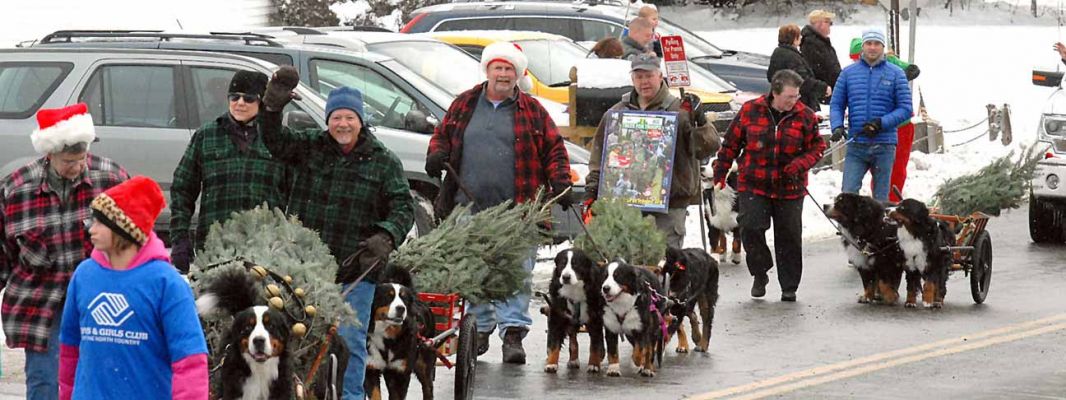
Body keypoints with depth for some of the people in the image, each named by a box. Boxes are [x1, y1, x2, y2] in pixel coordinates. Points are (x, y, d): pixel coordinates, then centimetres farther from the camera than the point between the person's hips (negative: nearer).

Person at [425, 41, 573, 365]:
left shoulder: (531, 110, 7)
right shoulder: (464, 105, 12)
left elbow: (554, 149, 7)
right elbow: (442, 136, 21)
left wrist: (560, 182, -6)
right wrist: (436, 154, 0)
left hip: (516, 209, -2)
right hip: (471, 207, 2)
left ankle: (513, 332, -6)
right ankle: (479, 329, 17)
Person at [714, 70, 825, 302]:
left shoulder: (805, 116, -1)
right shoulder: (750, 111, -2)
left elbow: (817, 147, 5)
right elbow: (731, 143, 7)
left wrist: (800, 164, -14)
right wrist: (720, 174, 7)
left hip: (790, 188, 1)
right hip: (753, 185, -1)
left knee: (789, 237, 4)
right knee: (750, 228, -14)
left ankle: (789, 287, 17)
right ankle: (760, 274, 10)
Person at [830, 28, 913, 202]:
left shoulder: (895, 74, 3)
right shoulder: (848, 73, 9)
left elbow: (905, 109, -1)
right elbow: (836, 105, 10)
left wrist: (881, 123, -15)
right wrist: (837, 126, -10)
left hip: (884, 147, -1)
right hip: (855, 146, 1)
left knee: (881, 199, 6)